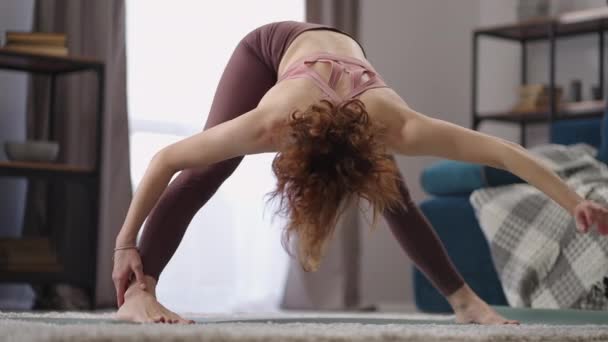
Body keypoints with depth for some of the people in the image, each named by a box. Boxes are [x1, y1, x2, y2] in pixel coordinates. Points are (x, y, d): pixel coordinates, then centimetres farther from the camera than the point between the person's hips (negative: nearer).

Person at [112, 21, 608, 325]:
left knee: (396, 201, -1)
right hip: (272, 47, -2)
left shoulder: (395, 129, -41)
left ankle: (465, 300, 10)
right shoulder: (271, 124, -43)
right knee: (206, 173, -22)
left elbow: (506, 153, -38)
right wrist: (126, 242, -31)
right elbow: (166, 159, -34)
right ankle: (138, 294, -23)